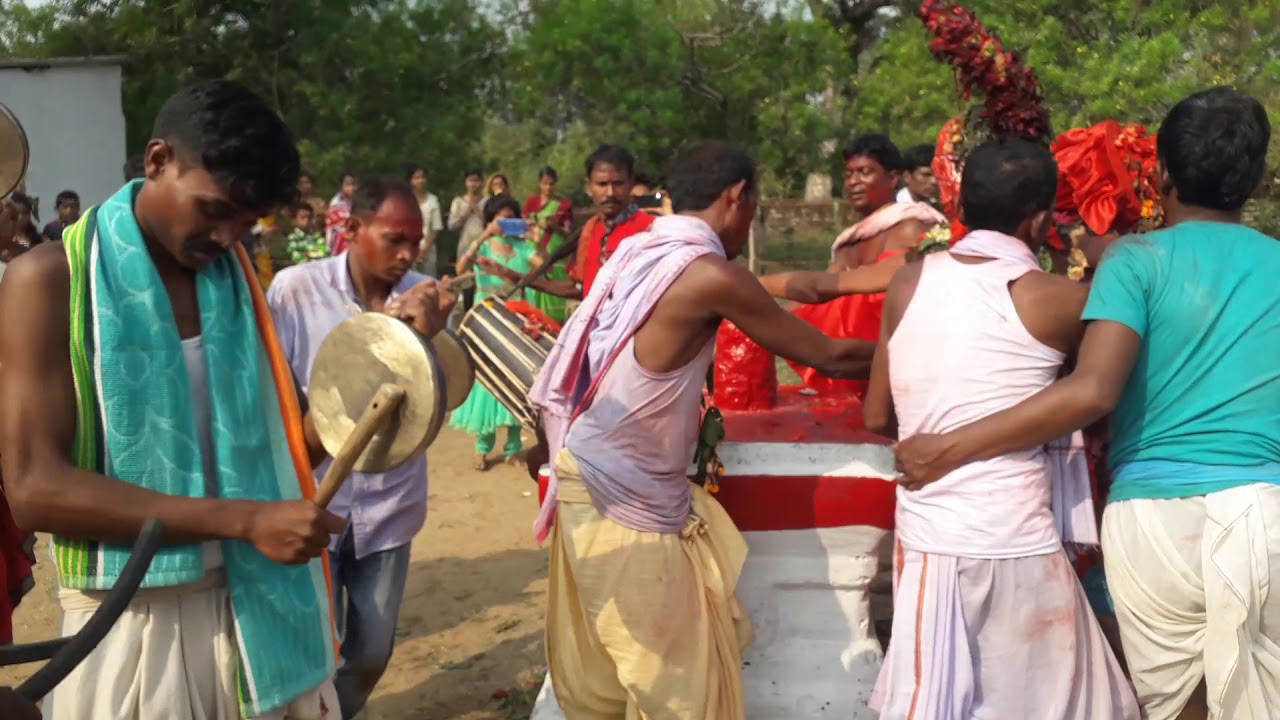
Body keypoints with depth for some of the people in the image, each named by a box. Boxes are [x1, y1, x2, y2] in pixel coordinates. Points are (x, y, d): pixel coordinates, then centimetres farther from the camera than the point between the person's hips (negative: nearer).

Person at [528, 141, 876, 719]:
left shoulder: (638, 252, 7)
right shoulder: (710, 275, -17)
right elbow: (828, 356, -8)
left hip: (584, 473, 9)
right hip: (630, 496, -9)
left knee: (598, 667, 21)